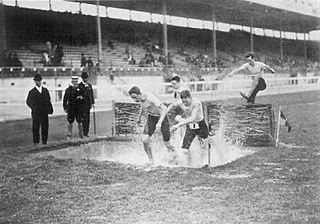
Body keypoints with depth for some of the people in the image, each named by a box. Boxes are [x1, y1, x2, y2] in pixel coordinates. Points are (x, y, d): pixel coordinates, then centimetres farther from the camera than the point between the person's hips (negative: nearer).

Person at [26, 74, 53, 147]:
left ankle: (44, 142, 13)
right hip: (36, 113, -2)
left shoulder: (45, 90, 10)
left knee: (45, 128, 3)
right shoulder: (32, 92, 1)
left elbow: (48, 100, 14)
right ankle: (36, 142, 8)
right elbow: (28, 102, 10)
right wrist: (34, 108, 0)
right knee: (35, 128, 0)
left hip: (44, 113, 3)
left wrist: (50, 109, 2)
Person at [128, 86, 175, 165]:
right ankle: (151, 160, 4)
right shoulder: (140, 99, -10)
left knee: (167, 144, 1)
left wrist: (159, 123, -47)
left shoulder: (150, 98, -33)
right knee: (145, 141, -12)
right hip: (151, 118, 6)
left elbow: (164, 108, -38)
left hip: (161, 117, -6)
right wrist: (139, 117, 26)